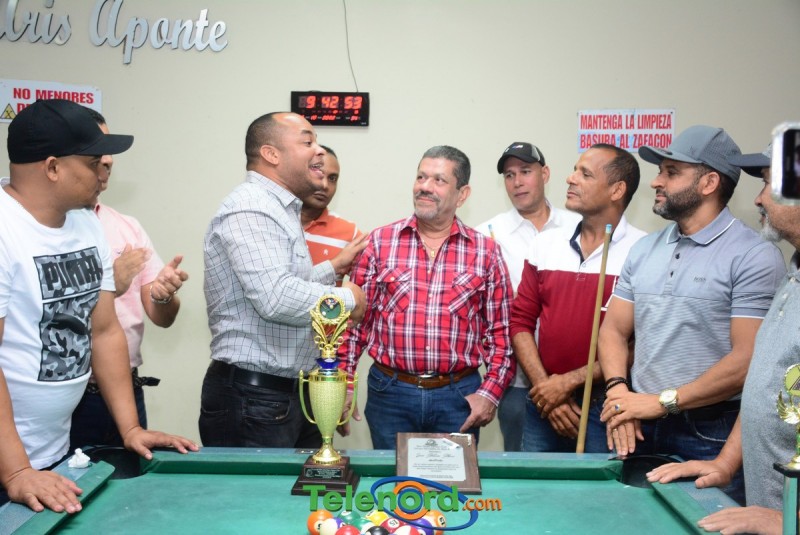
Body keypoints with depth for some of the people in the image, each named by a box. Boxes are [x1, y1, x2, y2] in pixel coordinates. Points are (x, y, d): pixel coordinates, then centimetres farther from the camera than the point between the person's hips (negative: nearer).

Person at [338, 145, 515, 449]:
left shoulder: (485, 252, 3)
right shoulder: (379, 243, 2)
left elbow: (500, 330, 4)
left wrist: (490, 392, -3)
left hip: (459, 396, 0)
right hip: (389, 393, 0)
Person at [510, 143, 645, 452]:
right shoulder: (545, 244, 5)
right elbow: (521, 322, 5)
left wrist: (569, 381, -12)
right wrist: (545, 388, -5)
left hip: (607, 407, -4)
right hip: (542, 405, 4)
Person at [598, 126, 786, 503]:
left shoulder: (755, 256, -11)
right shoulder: (644, 249, 9)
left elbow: (747, 361, -17)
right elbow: (614, 330, 10)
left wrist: (662, 401, -17)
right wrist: (619, 389, -9)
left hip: (713, 438, -5)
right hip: (640, 429, 6)